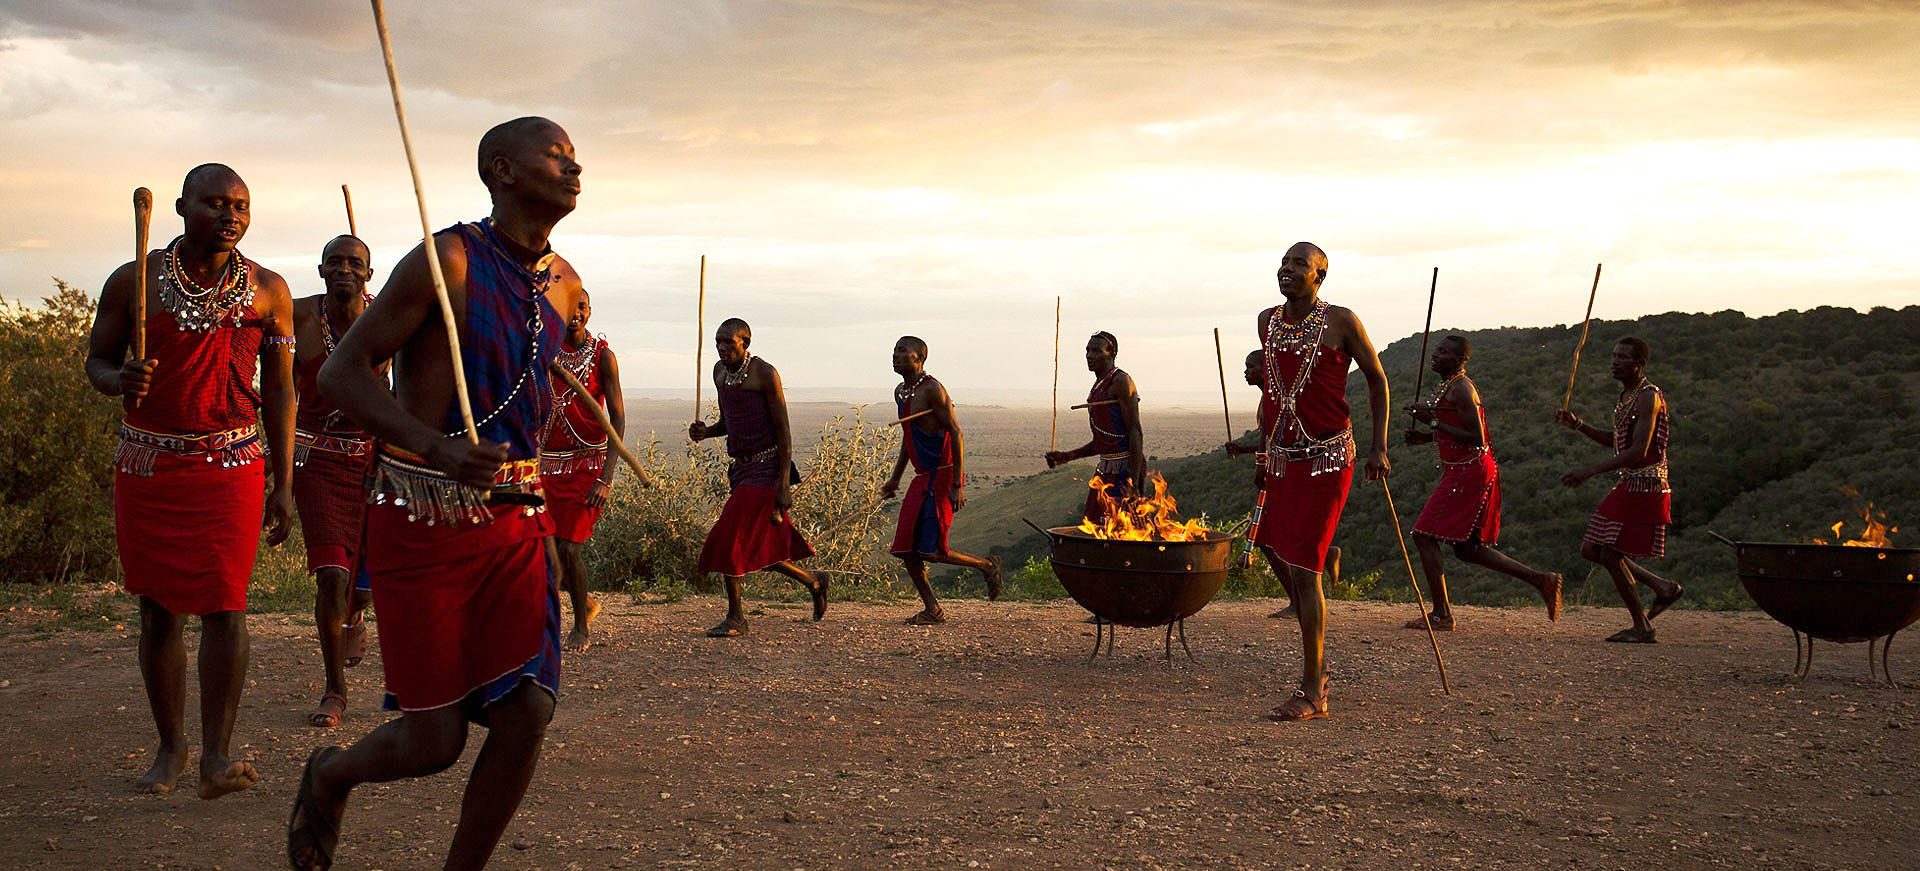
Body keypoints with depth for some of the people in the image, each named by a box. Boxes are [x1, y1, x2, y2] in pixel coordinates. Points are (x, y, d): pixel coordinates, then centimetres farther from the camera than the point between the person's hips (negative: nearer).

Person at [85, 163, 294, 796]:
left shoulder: (268, 290, 1)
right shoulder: (134, 281, -1)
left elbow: (279, 390, 6)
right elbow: (97, 360, 9)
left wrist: (283, 484, 3)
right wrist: (119, 379, -17)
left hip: (232, 464, -1)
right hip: (148, 464, 1)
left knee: (224, 606, -10)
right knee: (158, 611, 7)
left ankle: (217, 755, -6)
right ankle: (170, 745, 21)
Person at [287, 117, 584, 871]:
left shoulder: (563, 286, 8)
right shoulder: (447, 261, -13)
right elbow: (340, 373, -14)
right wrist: (438, 449, -28)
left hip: (514, 524, 6)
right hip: (424, 521, -5)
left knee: (527, 711, -7)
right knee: (435, 741, -1)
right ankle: (332, 775, 33)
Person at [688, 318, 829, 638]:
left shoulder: (765, 374, -12)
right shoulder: (720, 371, 11)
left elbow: (783, 429, -13)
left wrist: (784, 483, -18)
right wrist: (705, 431, -1)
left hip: (767, 467, -8)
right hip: (741, 467, 8)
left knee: (732, 538, -13)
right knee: (761, 546, 11)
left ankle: (735, 617, -2)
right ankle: (814, 582, 33)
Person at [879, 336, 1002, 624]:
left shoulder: (933, 390, -14)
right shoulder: (901, 393, 14)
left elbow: (956, 434, -18)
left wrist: (957, 486, -22)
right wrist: (895, 479, 25)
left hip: (942, 477, -9)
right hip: (923, 479, 9)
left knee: (932, 551, -11)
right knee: (906, 549, 4)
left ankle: (986, 566, 12)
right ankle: (932, 610, 13)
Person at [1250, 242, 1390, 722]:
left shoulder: (1341, 322, -8)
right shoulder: (1267, 321, 9)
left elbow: (1377, 379, 2)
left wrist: (1378, 447, -3)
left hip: (1327, 458, -7)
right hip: (1282, 457, 7)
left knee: (1302, 569, -11)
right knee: (1273, 549, 15)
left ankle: (1312, 694, -3)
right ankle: (1318, 659, 37)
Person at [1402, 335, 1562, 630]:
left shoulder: (1460, 389, -16)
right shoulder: (1451, 387, 17)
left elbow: (1476, 439, -22)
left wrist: (1433, 422, -20)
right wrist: (1427, 437, 12)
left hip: (1467, 473, -11)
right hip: (1470, 473, 11)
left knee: (1424, 536, -8)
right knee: (1467, 548, 16)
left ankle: (1440, 615, -5)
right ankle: (1541, 580, 19)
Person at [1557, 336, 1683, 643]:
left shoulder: (1648, 398, -15)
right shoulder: (1627, 395, 14)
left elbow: (1638, 451, -24)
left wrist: (1591, 471, -27)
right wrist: (1577, 425, 12)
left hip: (1645, 488, -10)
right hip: (1628, 486, 10)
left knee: (1611, 554, -8)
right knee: (1591, 550, 9)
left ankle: (1642, 627, 5)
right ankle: (1664, 588, 19)